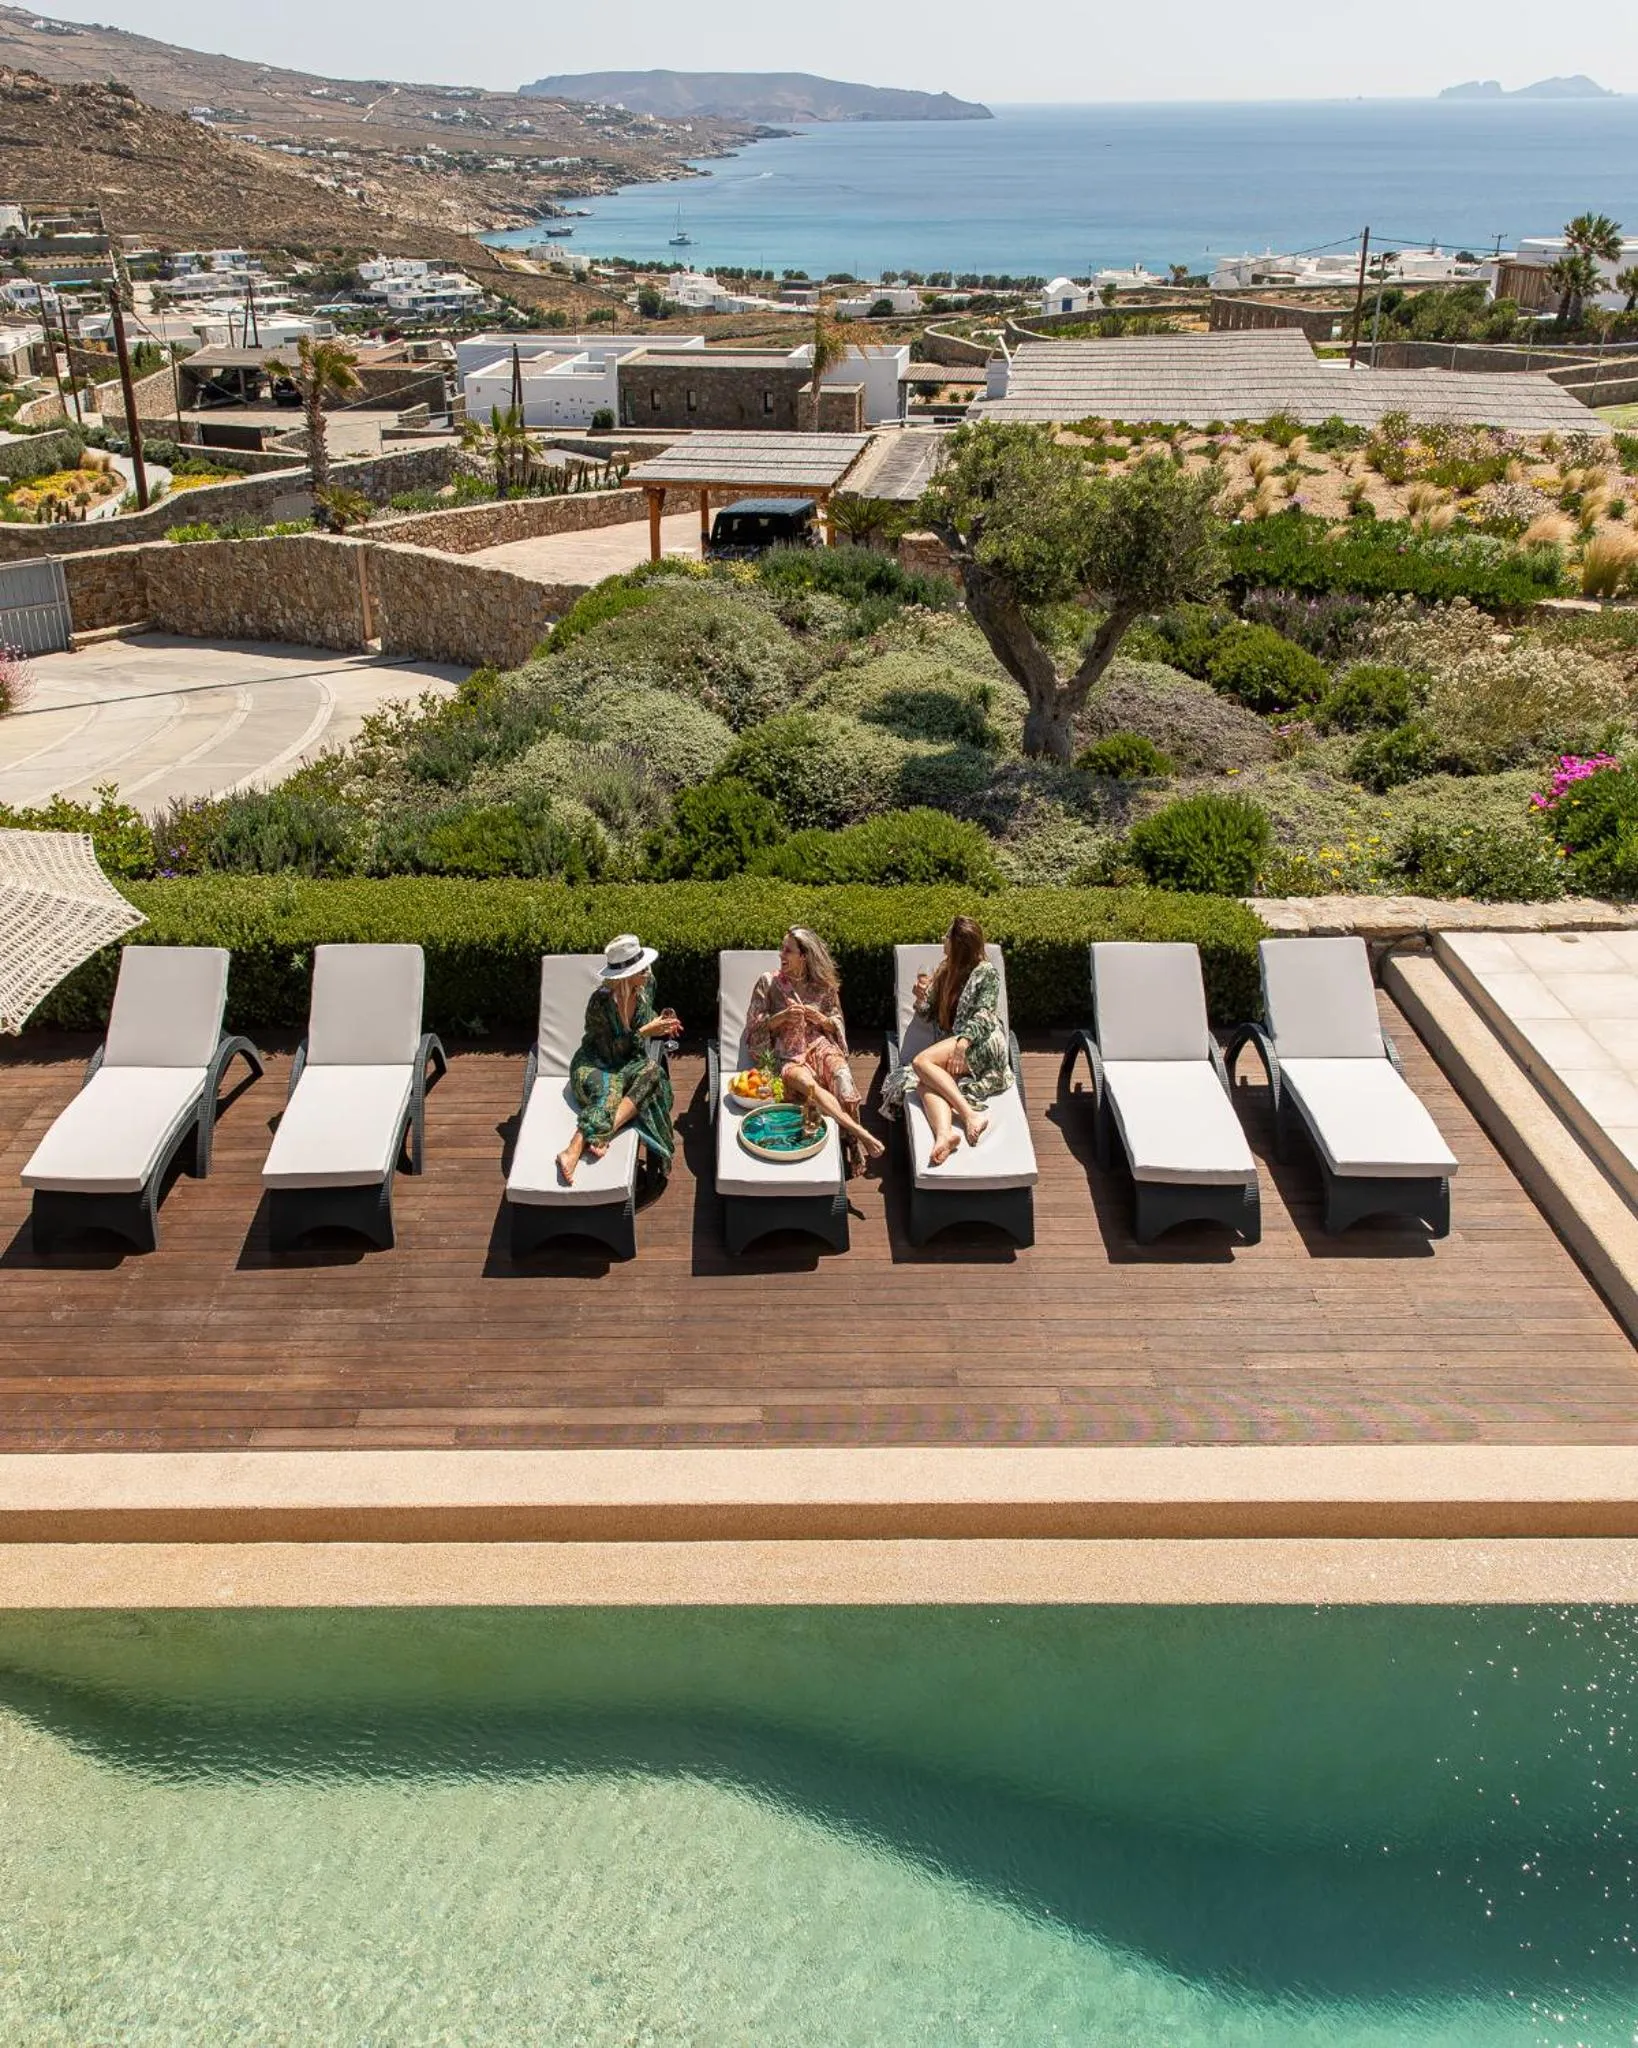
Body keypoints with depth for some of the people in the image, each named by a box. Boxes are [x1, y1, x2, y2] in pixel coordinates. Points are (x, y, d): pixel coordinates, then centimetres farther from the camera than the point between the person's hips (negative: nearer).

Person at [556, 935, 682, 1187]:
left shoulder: (646, 984, -1)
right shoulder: (601, 1002, -20)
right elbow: (611, 1052, -16)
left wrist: (661, 1021, -1)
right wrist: (644, 1032, -21)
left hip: (630, 1064, 5)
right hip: (596, 1065, -5)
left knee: (653, 1071, -31)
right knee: (609, 1090, -40)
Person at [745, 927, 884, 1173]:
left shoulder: (824, 986, 8)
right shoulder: (769, 983, 4)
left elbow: (837, 1025, 16)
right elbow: (753, 1027, 4)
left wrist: (820, 1019, -6)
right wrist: (782, 1017, -12)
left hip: (819, 1045, 2)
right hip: (786, 1055, -2)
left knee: (841, 1074, -32)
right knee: (807, 1083, -36)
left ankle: (854, 1145, -21)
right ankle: (861, 1133, -39)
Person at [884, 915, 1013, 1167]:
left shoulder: (986, 972, 2)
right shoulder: (944, 971, 22)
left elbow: (984, 1016, -9)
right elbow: (928, 1015, 23)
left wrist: (963, 1043, -26)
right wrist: (921, 998, 0)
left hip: (983, 1046, -5)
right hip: (950, 1046, 6)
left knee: (921, 1061, -30)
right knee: (926, 1082, -29)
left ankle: (970, 1115, -38)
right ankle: (945, 1133, -56)